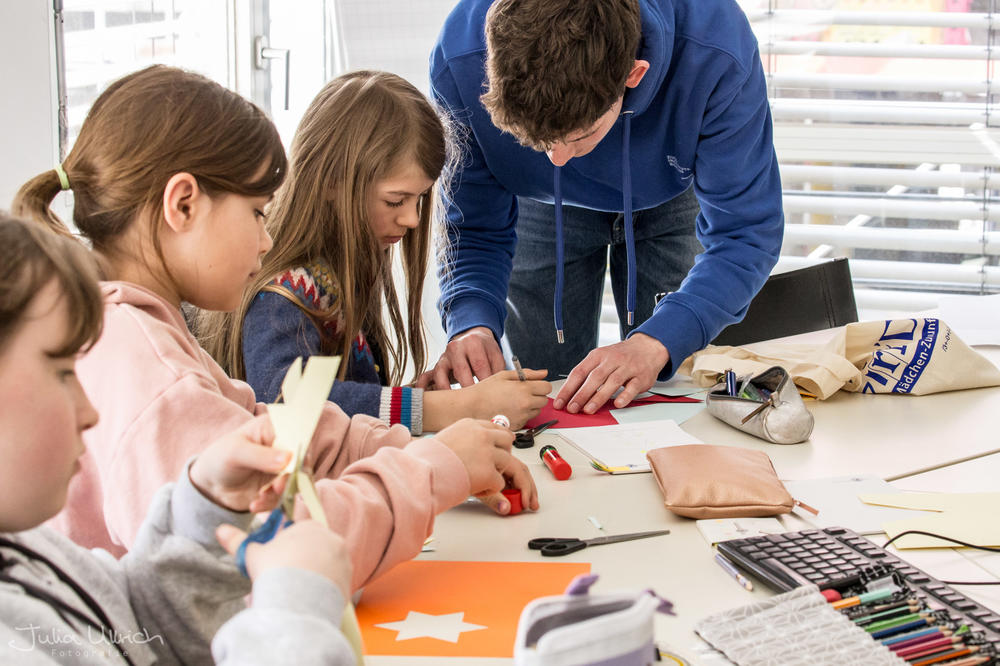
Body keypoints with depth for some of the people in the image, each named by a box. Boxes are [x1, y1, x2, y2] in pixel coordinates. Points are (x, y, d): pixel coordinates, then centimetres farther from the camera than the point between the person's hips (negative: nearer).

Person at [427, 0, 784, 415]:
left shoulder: (717, 54, -42)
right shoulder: (459, 60, -37)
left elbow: (744, 234, -34)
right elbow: (475, 229, -23)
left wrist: (655, 343, -50)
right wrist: (471, 325, -44)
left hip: (667, 200, 0)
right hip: (544, 210, 1)